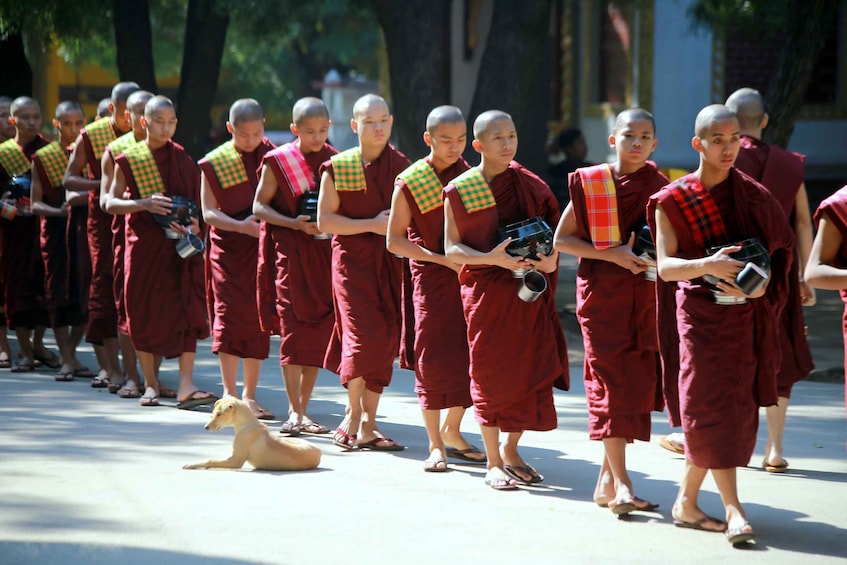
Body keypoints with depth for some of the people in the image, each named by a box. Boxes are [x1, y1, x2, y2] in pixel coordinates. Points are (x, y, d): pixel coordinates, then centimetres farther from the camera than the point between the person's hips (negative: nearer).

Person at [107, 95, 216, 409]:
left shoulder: (183, 159, 7)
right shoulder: (128, 160, 3)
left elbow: (197, 202, 9)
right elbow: (111, 203, -2)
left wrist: (194, 224, -12)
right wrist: (143, 203, -19)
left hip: (180, 245, 0)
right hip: (144, 244, 0)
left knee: (188, 309, -12)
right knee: (144, 314, 3)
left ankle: (186, 386, -18)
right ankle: (150, 384, 17)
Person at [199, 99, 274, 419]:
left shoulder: (272, 155, 4)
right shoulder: (215, 163, -3)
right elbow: (208, 213, -5)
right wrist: (242, 226, -20)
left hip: (263, 247, 2)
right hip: (228, 247, -2)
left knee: (259, 318, 4)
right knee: (230, 314, -8)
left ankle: (249, 395, 12)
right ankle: (230, 395, -3)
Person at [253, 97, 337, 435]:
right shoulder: (278, 161, -3)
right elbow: (259, 206, -2)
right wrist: (294, 223, -15)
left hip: (325, 252, 4)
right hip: (289, 252, -4)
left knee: (319, 331, 3)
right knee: (293, 328, -9)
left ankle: (303, 410, 12)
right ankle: (294, 412, -8)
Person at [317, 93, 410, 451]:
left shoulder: (402, 167, 7)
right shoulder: (337, 167, 0)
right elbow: (325, 221, -4)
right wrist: (372, 224, -13)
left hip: (392, 262, 3)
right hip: (353, 261, -3)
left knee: (385, 341, 2)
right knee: (364, 335, -14)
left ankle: (367, 425, 10)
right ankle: (353, 413, 6)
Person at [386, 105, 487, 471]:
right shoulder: (410, 182, -5)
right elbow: (394, 240, -5)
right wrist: (445, 260, -13)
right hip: (431, 279, -3)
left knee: (471, 358, 2)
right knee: (432, 359, -3)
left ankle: (452, 432, 22)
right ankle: (435, 445, 7)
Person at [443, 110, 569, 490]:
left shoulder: (529, 185, 4)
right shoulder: (459, 190, -3)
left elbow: (555, 228, 12)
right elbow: (452, 249, -4)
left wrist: (551, 257, -9)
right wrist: (492, 258, -19)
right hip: (486, 291, -2)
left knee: (530, 371, 2)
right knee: (490, 372, 0)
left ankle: (511, 451, 23)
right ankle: (493, 463, 11)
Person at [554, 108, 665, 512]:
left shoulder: (658, 187, 6)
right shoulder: (589, 183, -3)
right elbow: (561, 239, -2)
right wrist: (612, 254, -13)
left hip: (645, 295, 4)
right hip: (602, 293, -4)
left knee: (638, 383, 4)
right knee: (612, 381, -9)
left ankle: (607, 478, 16)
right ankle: (621, 484, -10)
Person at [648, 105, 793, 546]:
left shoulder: (751, 196, 4)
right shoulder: (673, 200, -3)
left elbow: (779, 250, 4)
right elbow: (665, 266, -9)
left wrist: (761, 285, -16)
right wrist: (708, 266, -27)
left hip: (743, 316, 3)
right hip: (699, 315, -3)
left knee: (733, 408, 5)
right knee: (713, 406, -10)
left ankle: (686, 502, 18)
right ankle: (732, 509, -9)